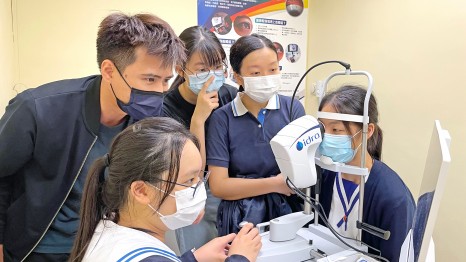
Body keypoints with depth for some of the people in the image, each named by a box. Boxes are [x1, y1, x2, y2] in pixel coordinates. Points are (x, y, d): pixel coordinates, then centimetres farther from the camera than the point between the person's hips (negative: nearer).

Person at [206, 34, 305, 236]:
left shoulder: (293, 108, 3)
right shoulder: (222, 118, -1)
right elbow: (218, 186, -4)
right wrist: (274, 184, -8)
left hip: (287, 210, 1)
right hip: (241, 218, -1)